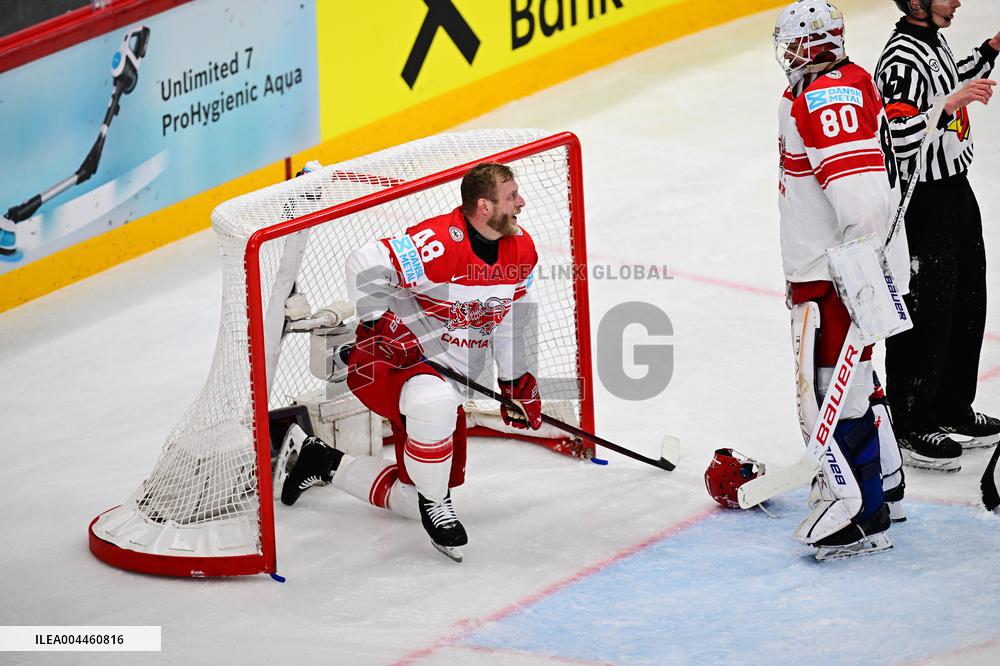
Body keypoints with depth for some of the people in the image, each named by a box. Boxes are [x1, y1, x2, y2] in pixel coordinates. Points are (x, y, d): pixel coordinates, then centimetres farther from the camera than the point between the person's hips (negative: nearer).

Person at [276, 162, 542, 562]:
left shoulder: (521, 248, -1)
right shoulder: (438, 242, -27)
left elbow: (510, 317, 14)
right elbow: (364, 265, -30)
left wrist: (516, 379, 11)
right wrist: (384, 326, -23)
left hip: (446, 381, 8)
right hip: (386, 362, -8)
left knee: (420, 501, 10)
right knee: (435, 401, -44)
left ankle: (322, 462, 27)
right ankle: (434, 501, -18)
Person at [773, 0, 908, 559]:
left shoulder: (825, 95, -19)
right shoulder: (853, 83, 13)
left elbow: (861, 192, -30)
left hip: (839, 276, -11)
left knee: (828, 389, -7)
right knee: (852, 377, 23)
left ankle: (860, 515, -1)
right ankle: (883, 481, 38)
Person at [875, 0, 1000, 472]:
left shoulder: (933, 40, 8)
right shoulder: (901, 59, -23)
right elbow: (903, 138, -30)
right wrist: (950, 105, -36)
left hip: (956, 192, 10)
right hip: (922, 206, -10)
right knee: (924, 317, -2)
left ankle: (953, 411, 33)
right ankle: (910, 429, 10)